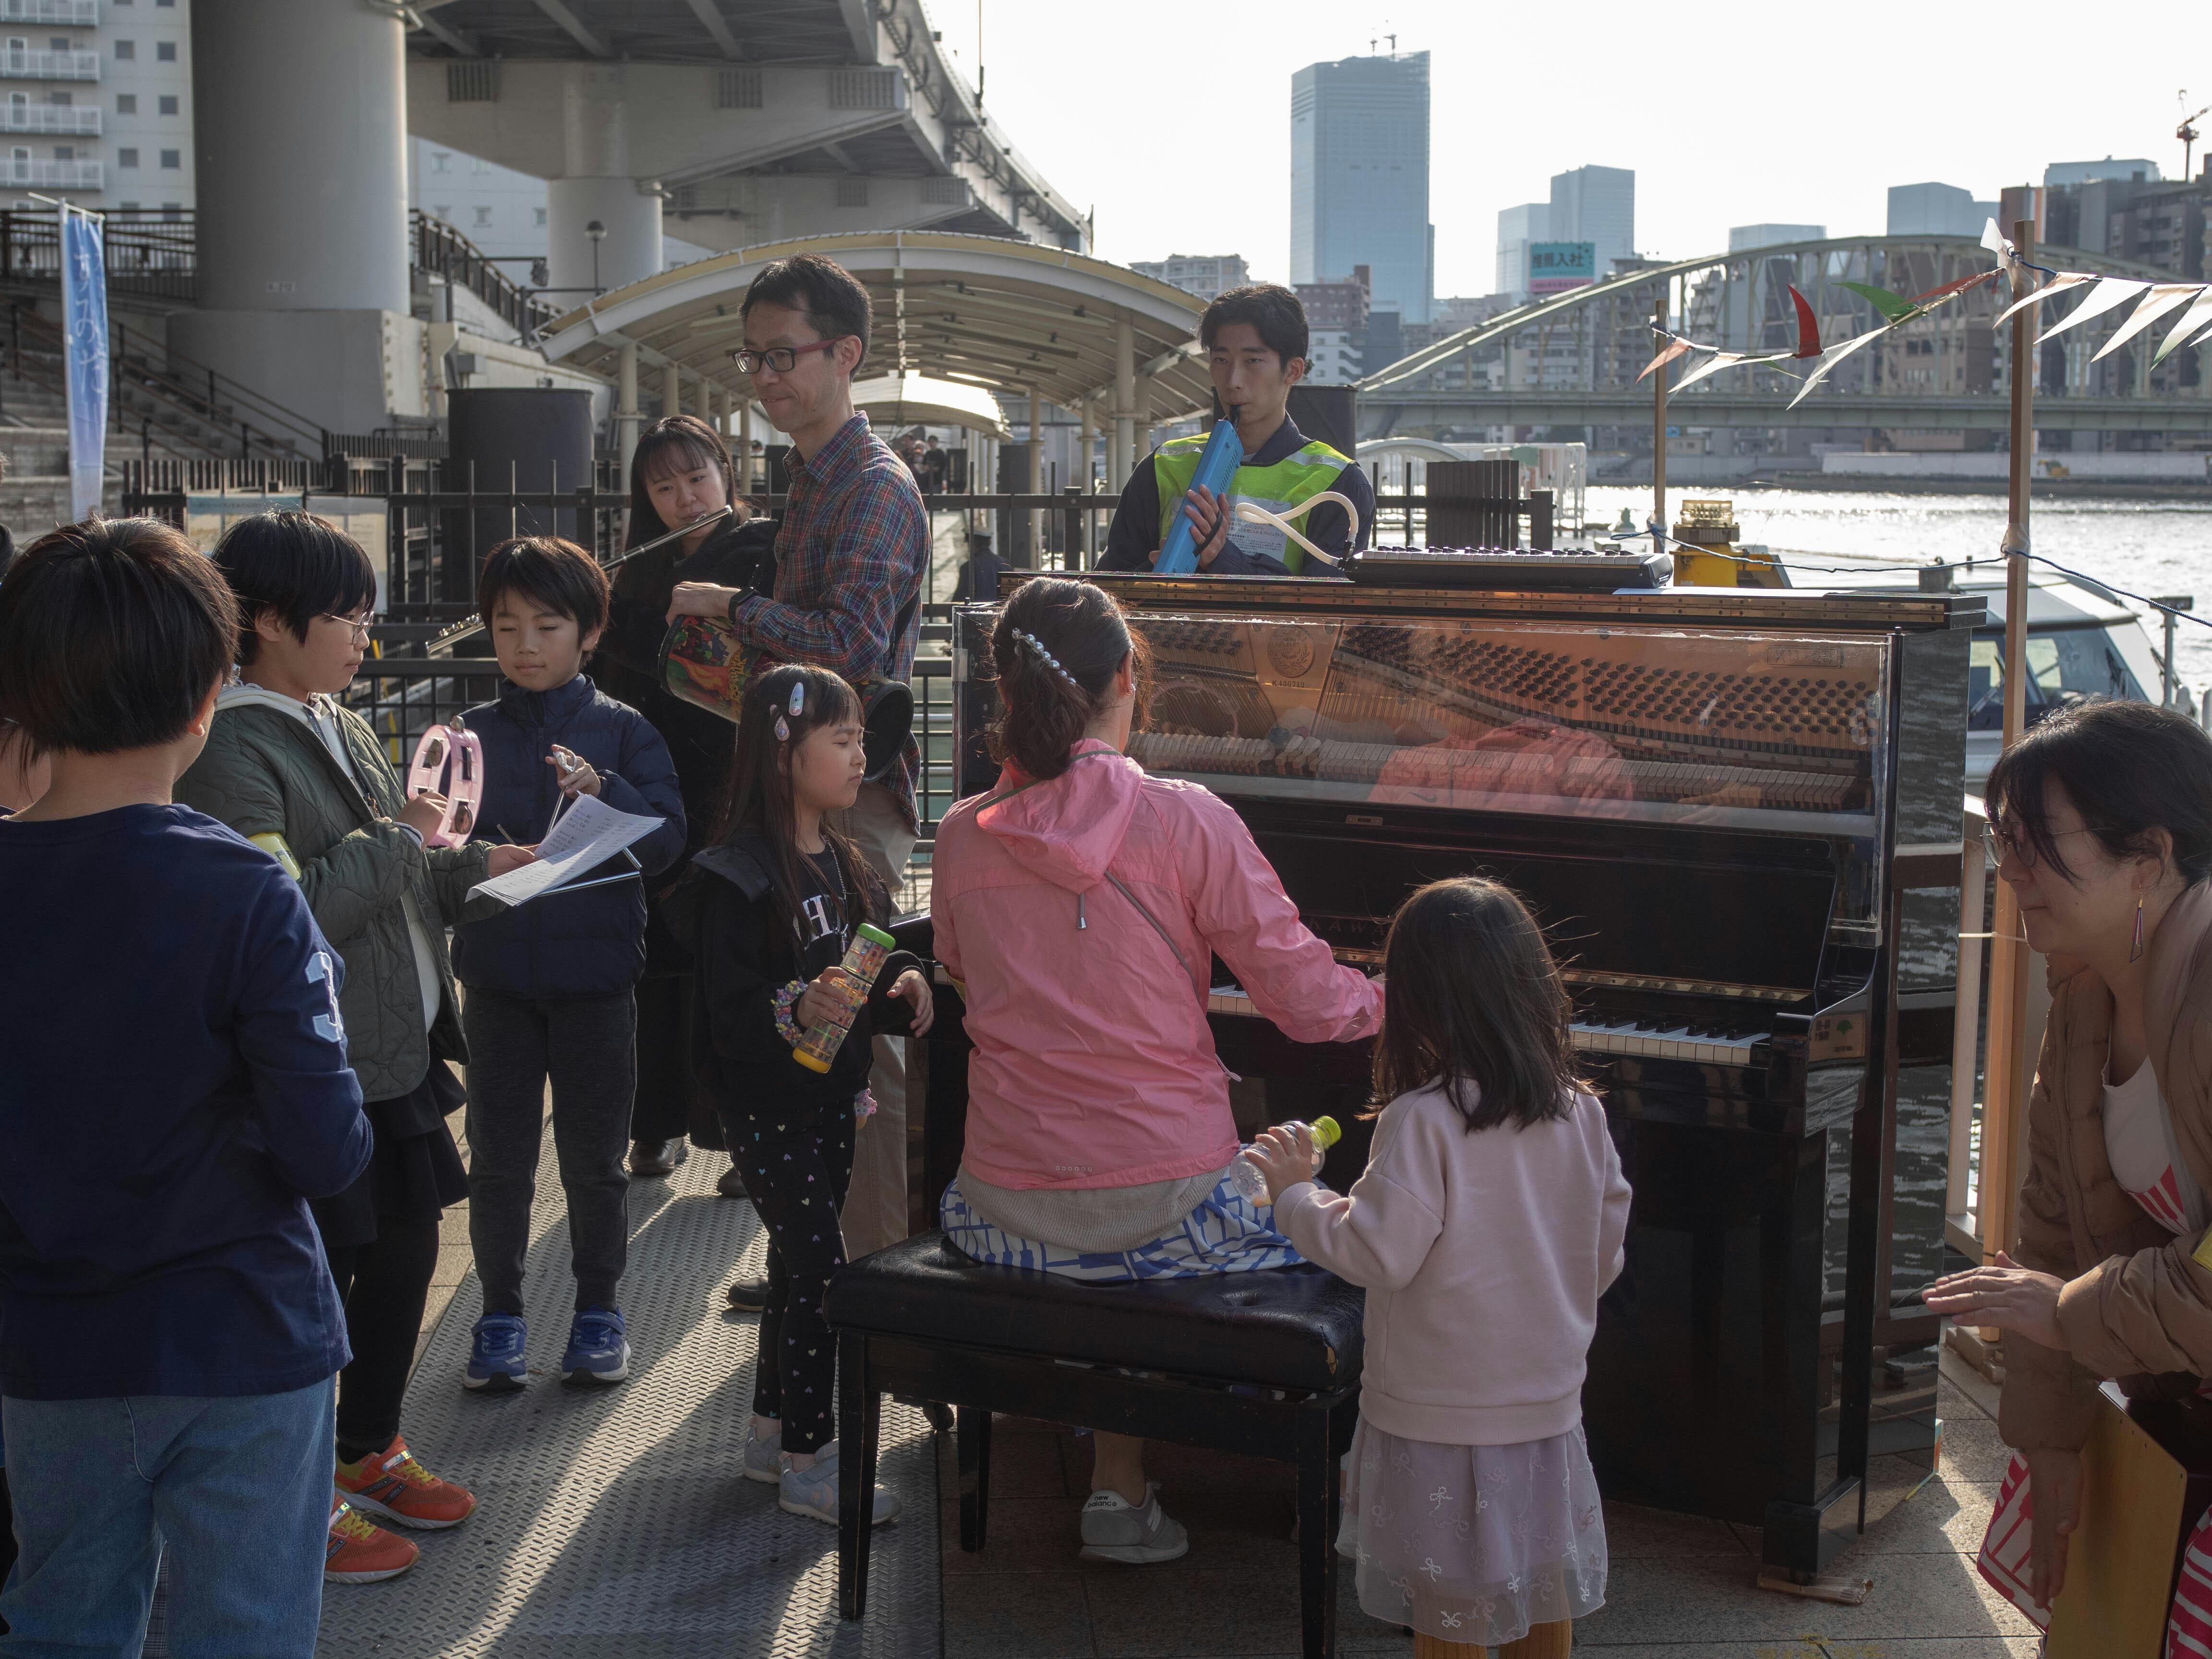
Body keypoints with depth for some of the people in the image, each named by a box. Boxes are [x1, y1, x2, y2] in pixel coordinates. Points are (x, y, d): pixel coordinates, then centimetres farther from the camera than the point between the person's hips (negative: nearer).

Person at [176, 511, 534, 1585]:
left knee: (405, 1249, 18)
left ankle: (369, 1452, 37)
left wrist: (478, 868, 5)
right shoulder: (232, 752, -17)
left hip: (398, 1049, 9)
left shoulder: (342, 728, 12)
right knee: (318, 1277, 3)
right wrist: (400, 840, -19)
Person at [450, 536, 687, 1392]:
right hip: (498, 976, 1)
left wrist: (605, 791, -26)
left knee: (594, 1158, 8)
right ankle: (500, 1314, 20)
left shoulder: (622, 731, 0)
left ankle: (598, 1308, 22)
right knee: (499, 1158, 7)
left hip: (596, 975, -1)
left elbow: (667, 837, -9)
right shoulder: (471, 735, 5)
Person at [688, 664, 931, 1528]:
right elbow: (727, 1010, -22)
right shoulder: (741, 874, -18)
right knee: (821, 1271, -8)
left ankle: (772, 1432, 29)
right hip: (768, 1107, -8)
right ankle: (806, 1463, 3)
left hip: (831, 1098, 8)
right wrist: (792, 1010, -40)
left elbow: (867, 965, 18)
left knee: (798, 1263, 16)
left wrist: (901, 986, -3)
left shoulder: (844, 863, 8)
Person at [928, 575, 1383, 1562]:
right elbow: (1305, 1000, -8)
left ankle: (1122, 1484, 26)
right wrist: (1392, 1000, 13)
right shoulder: (1187, 822, -13)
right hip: (1162, 1203, -4)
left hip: (1005, 1210, 4)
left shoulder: (962, 838, -2)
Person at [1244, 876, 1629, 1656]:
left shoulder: (1422, 1122, -20)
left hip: (1438, 1411, -5)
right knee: (1543, 1596, 19)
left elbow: (1379, 1252, -22)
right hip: (1548, 1403, 6)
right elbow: (1606, 1252, 7)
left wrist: (1295, 1192, -8)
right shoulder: (1582, 1115, -2)